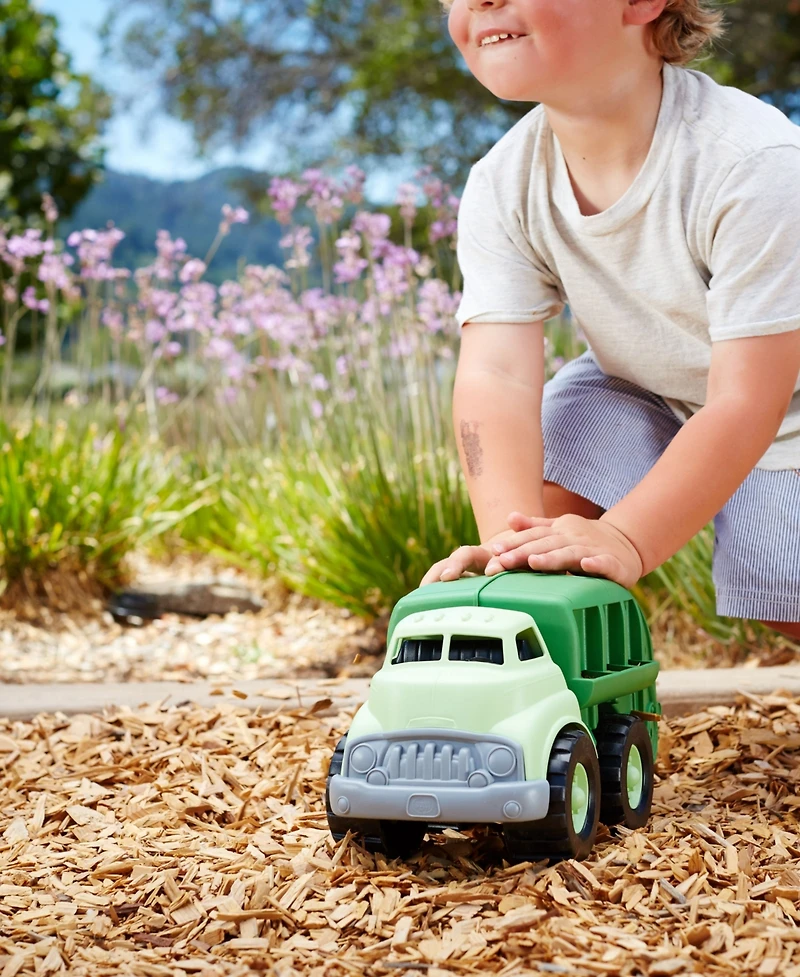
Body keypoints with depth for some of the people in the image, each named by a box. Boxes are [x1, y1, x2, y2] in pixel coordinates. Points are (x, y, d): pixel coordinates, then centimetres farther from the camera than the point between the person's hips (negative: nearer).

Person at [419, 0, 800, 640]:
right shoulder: (500, 185, -19)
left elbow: (745, 403, -35)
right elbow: (497, 373, -27)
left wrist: (622, 541, -45)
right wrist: (512, 535, -43)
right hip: (644, 393, 4)